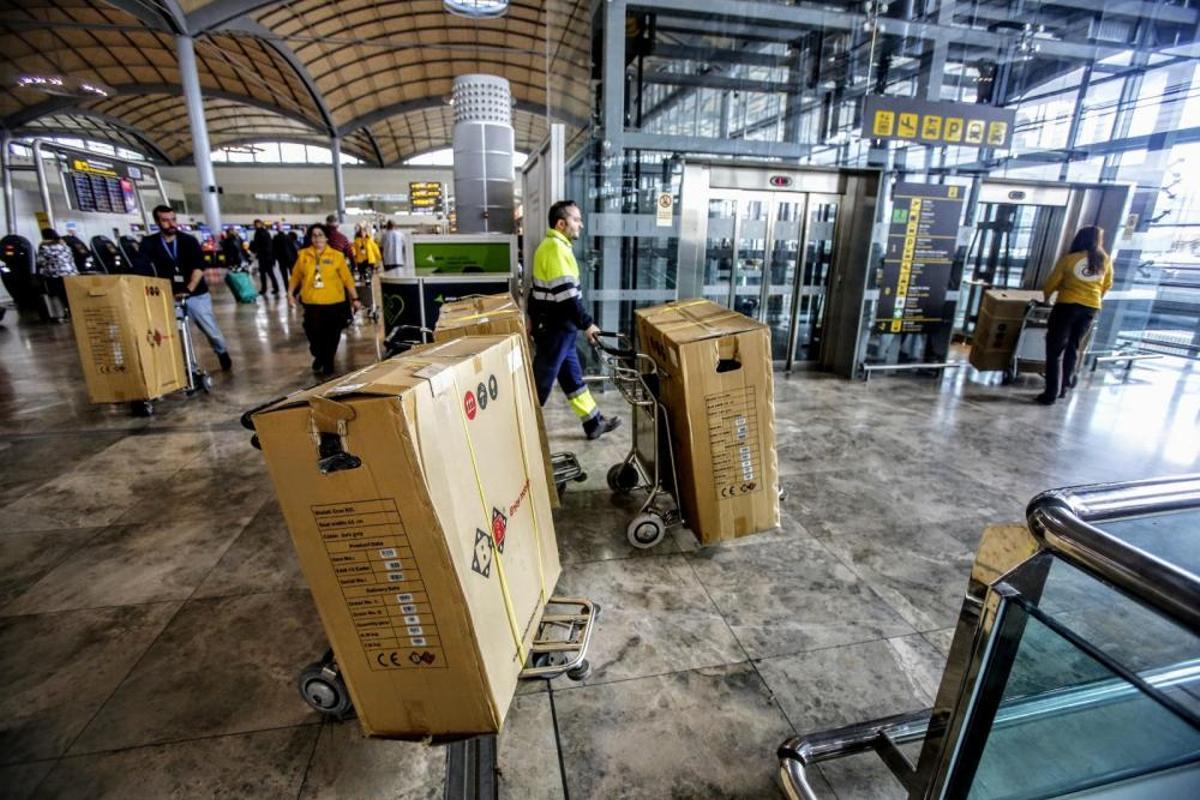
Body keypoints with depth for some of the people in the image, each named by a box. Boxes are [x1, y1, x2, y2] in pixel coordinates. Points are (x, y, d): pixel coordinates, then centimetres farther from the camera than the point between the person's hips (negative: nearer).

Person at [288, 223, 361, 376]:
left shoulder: (337, 255, -3)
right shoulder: (303, 255, 3)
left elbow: (347, 278, -2)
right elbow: (296, 276, 9)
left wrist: (354, 298, -4)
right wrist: (290, 293, 0)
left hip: (334, 303, -1)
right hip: (312, 303, 1)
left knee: (331, 335, 7)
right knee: (313, 333, 2)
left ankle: (328, 362, 27)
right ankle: (319, 356, 32)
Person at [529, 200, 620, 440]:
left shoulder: (555, 245, 16)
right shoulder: (555, 247, -18)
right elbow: (564, 292, -24)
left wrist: (579, 323, 22)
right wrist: (586, 323, -18)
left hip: (558, 325, 10)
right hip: (552, 327, -10)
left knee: (572, 375, 14)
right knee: (542, 379, -1)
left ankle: (593, 423, 24)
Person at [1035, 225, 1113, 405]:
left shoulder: (1069, 258, -5)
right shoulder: (1105, 260, 7)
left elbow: (1052, 282, 1)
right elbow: (1107, 285, 17)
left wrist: (1046, 296, 20)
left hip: (1068, 306, -5)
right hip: (1091, 308, 5)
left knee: (1055, 350, -2)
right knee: (1073, 348, 16)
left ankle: (1051, 394, -7)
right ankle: (1063, 388, 21)